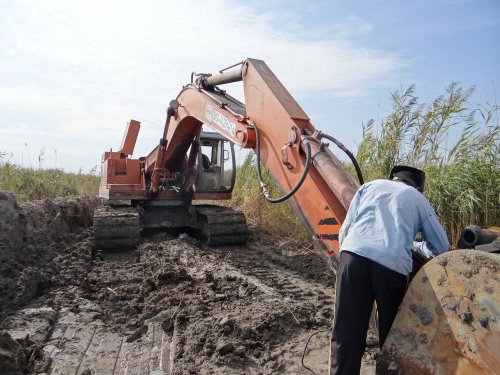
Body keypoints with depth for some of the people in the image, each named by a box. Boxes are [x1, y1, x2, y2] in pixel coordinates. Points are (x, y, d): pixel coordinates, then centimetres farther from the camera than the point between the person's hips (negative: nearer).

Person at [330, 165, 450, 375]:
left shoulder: (370, 186, 26)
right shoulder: (419, 199, 25)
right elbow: (442, 247, 27)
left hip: (355, 255, 1)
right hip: (393, 264, 0)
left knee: (346, 333, 4)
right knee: (392, 334, 18)